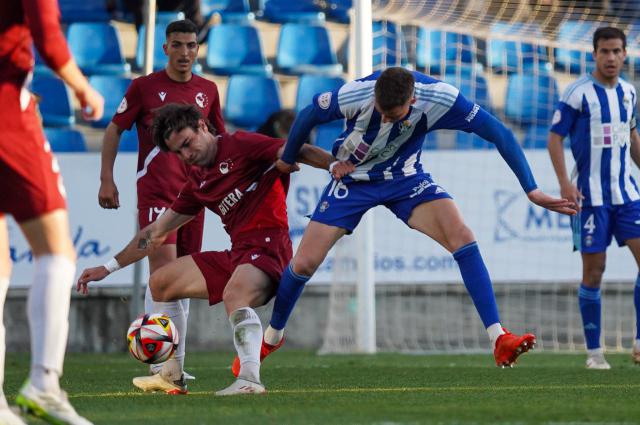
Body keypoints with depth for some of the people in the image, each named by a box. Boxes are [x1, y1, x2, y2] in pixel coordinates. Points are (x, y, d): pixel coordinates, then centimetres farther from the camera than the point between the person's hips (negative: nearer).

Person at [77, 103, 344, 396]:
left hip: (267, 246, -9)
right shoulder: (198, 182, 19)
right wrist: (109, 267, 26)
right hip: (236, 253, 9)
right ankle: (170, 373, 20)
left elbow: (295, 152, -14)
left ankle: (250, 379, -50)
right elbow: (157, 232, 26)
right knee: (160, 282, 15)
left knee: (234, 295, -38)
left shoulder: (240, 146, -3)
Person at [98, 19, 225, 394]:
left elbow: (220, 138, 23)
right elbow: (114, 129, 5)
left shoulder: (208, 91, 11)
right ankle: (160, 367, -26)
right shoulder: (145, 86, -1)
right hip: (155, 190, -5)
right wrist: (107, 179, -2)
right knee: (164, 265, -20)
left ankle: (174, 368, 17)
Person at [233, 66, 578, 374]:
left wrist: (532, 191, -22)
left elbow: (498, 134, -20)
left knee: (462, 237, -24)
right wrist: (287, 158, 7)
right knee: (303, 263, -6)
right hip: (353, 179, 0)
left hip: (405, 177, 0)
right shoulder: (354, 96, -31)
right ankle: (271, 337, 24)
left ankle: (500, 341, -24)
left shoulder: (440, 99, -29)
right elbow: (309, 115, -10)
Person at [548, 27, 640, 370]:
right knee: (593, 271, -2)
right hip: (590, 195, -5)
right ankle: (593, 351, 8)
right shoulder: (579, 93, -9)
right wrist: (564, 183, -17)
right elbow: (555, 137, -8)